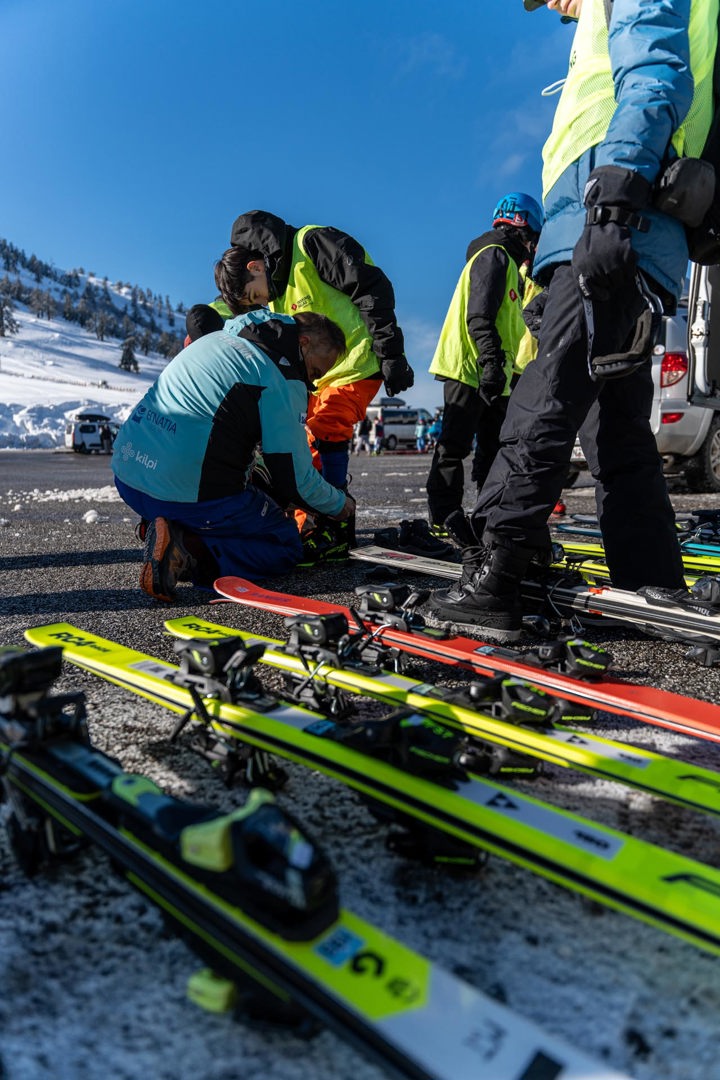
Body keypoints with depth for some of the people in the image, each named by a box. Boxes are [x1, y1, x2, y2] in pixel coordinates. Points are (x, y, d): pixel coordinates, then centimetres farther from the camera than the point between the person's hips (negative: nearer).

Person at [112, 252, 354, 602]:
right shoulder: (284, 379, -7)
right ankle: (188, 555, -12)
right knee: (286, 546, 10)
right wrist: (341, 504, 14)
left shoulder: (216, 337, 18)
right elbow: (294, 477, -7)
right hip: (189, 491, -9)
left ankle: (170, 531, 6)